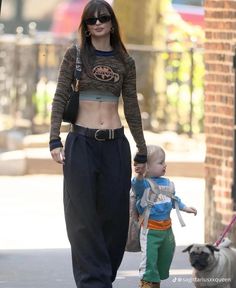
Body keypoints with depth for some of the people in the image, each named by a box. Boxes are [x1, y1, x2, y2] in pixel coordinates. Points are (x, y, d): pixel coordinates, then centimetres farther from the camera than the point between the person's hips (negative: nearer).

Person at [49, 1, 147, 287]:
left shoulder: (125, 62, 9)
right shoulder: (75, 55, 3)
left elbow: (131, 108, 12)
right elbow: (60, 98, -1)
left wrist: (142, 151, 12)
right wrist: (55, 140, -11)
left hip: (115, 145, 2)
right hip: (81, 142, -2)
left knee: (114, 214, 2)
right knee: (83, 215, -5)